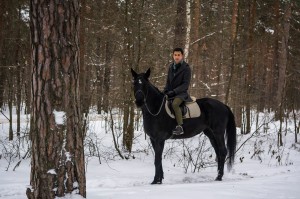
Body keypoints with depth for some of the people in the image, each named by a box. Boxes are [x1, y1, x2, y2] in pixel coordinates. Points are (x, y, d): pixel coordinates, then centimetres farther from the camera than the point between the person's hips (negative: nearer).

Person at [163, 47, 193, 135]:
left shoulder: (186, 68, -7)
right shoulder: (171, 67, 11)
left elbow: (185, 84, -12)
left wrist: (174, 91, -20)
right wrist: (165, 91, 1)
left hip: (181, 93, -7)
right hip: (170, 93, 7)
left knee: (174, 104, -34)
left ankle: (180, 126, -32)